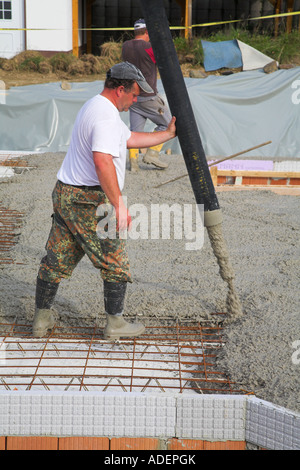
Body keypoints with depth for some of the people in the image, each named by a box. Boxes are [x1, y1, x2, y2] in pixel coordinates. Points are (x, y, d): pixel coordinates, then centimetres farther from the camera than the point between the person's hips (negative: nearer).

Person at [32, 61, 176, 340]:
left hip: (64, 193, 10)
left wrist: (168, 134, 32)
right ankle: (115, 324, 15)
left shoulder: (94, 107, 18)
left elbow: (130, 139, 29)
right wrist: (118, 205, -30)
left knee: (56, 260, 14)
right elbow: (103, 161, -31)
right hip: (89, 202, -10)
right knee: (116, 264, 4)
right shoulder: (106, 115, -17)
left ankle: (42, 319, 23)